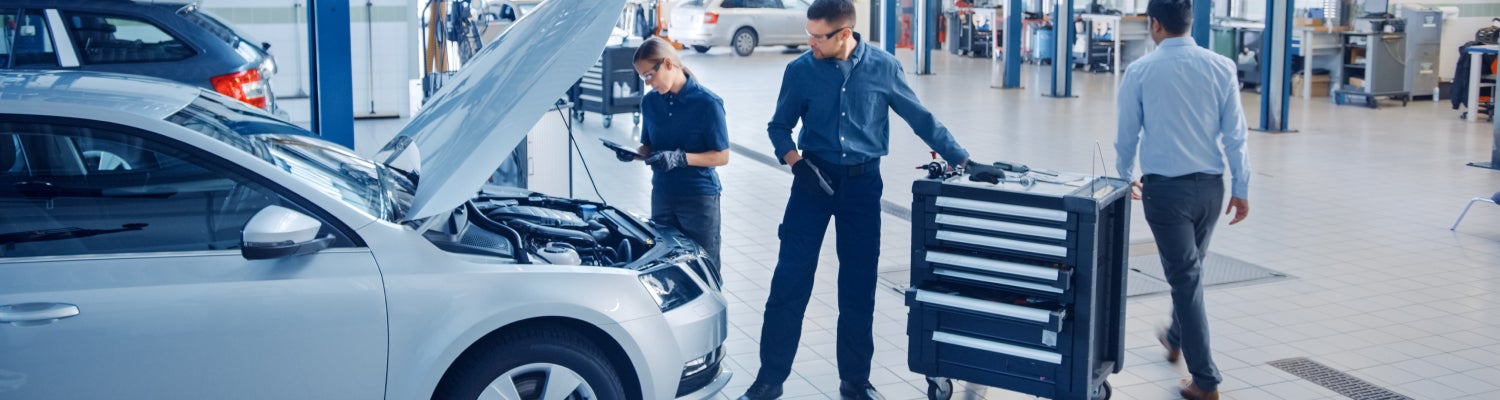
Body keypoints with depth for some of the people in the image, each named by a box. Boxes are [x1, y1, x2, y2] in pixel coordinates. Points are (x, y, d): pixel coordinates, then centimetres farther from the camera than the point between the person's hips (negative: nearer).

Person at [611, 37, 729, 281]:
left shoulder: (707, 103, -12)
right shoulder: (650, 102, 6)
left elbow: (722, 156, -11)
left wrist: (680, 158, -23)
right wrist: (634, 155, -7)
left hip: (699, 197, -5)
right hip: (662, 195, 6)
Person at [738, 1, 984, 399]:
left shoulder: (883, 67, -3)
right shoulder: (800, 70, -4)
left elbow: (921, 119, 5)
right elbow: (780, 126, 6)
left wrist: (963, 160, 4)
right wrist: (797, 163, -12)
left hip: (862, 182, 1)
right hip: (815, 177, 0)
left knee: (859, 284, 6)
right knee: (789, 279, -2)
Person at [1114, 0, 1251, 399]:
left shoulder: (1140, 71, -6)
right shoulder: (1221, 67, -1)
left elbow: (1127, 133, 4)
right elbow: (1235, 132, 0)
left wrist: (1126, 176, 21)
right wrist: (1241, 188, 7)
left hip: (1165, 185, -3)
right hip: (1210, 185, 3)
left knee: (1185, 276, 1)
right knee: (1191, 267, 24)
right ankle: (1176, 338, 46)